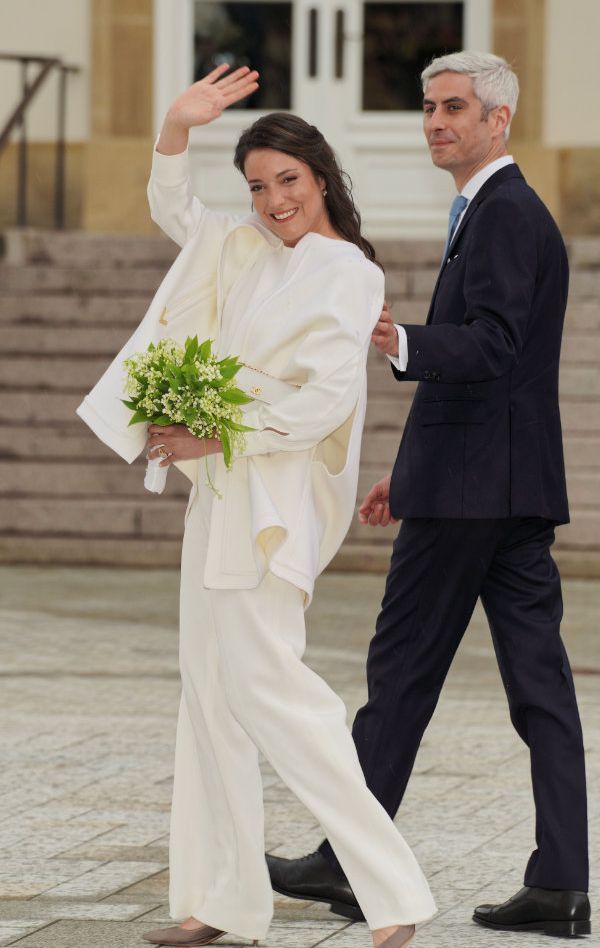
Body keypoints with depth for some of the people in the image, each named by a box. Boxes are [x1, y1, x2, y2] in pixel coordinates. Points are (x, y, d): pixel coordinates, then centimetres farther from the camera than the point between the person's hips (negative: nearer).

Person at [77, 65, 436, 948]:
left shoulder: (346, 273, -9)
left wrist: (217, 437, -17)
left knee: (262, 678, -15)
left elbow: (324, 401, -18)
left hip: (275, 495, -9)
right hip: (222, 489, 9)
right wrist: (178, 126, 7)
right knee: (210, 684, 8)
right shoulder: (251, 251, 14)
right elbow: (173, 209, 24)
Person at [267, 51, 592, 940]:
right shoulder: (510, 212, 21)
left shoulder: (503, 214, -11)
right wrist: (411, 470, 27)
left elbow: (491, 345, -23)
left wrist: (401, 344, -40)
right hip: (513, 487, 10)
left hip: (470, 492, -10)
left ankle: (349, 863, 6)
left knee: (402, 671, -1)